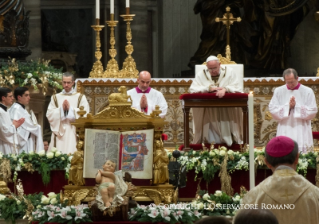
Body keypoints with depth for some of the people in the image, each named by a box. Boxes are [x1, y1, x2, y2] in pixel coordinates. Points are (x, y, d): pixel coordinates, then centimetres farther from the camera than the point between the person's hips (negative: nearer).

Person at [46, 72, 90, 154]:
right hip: (59, 132, 2)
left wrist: (70, 109, -8)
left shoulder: (81, 97, 9)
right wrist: (61, 109, -8)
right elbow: (49, 115, 3)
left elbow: (85, 114, -4)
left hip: (74, 133, -2)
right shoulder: (55, 98, 15)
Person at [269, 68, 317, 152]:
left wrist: (296, 106, -11)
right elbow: (272, 109, -1)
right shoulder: (278, 91, 6)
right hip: (284, 132, 1)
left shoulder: (308, 91, 1)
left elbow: (313, 111, -3)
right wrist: (288, 106, -13)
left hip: (302, 133, -1)